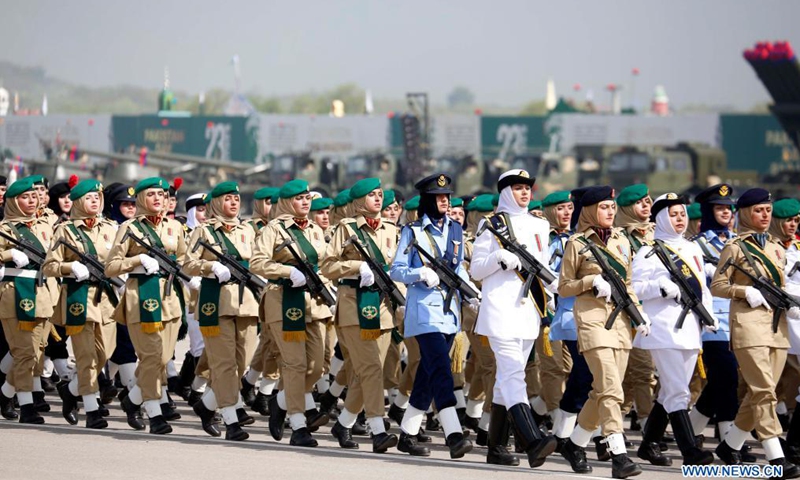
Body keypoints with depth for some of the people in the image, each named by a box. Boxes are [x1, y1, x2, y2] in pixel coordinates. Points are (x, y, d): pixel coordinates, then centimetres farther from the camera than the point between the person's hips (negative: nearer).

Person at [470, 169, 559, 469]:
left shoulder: (538, 226, 17)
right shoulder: (492, 225, 3)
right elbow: (475, 269, 1)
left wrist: (550, 286, 5)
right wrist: (500, 258, -17)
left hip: (529, 308, 6)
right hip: (501, 307, -6)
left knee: (509, 375, 11)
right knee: (513, 371, -18)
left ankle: (496, 444, 20)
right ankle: (532, 441, -32)